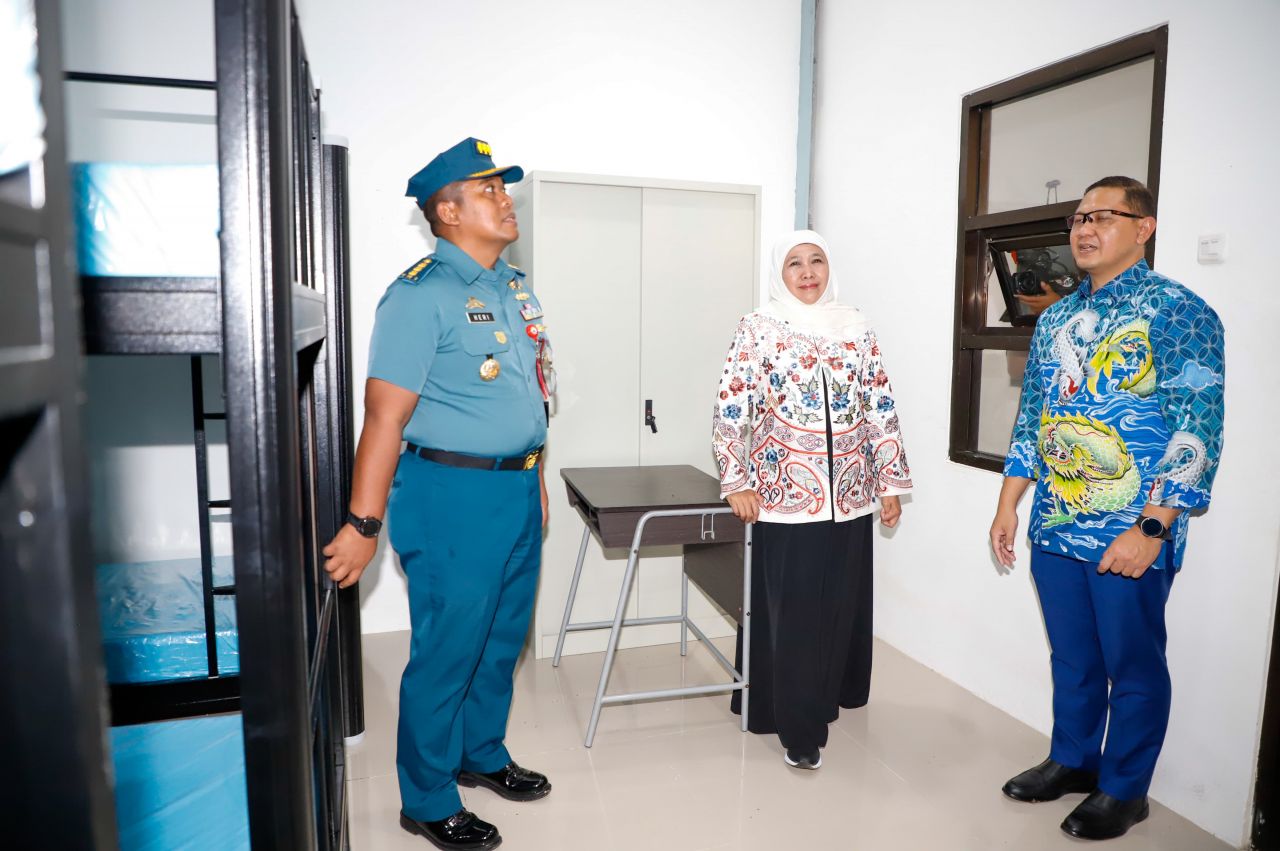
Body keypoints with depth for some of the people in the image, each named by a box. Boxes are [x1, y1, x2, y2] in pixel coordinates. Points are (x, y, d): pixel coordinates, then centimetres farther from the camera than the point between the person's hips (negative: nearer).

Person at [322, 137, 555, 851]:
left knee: (503, 639, 20)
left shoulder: (516, 287, 12)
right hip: (454, 495, -8)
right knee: (447, 651, 5)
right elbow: (386, 416, -19)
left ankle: (482, 755, 42)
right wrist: (364, 525, -19)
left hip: (516, 490, 8)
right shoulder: (421, 295, -14)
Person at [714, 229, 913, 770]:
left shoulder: (856, 329, 9)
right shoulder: (758, 329, -1)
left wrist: (891, 481, 6)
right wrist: (737, 483, -11)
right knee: (791, 611, 1)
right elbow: (731, 410, -5)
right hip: (784, 495, -4)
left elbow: (881, 409, 9)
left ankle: (834, 693, 36)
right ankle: (799, 728, 14)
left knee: (842, 604, 14)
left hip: (849, 496, 4)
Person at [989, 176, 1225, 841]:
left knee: (1132, 666, 11)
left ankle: (1124, 787, 30)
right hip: (1055, 528, 6)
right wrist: (1008, 505, 11)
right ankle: (1072, 759, 38)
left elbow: (1198, 431, -14)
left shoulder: (1179, 312, -9)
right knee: (1072, 657, 19)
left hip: (1131, 537, -5)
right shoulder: (1056, 319, 10)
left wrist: (1151, 528, -19)